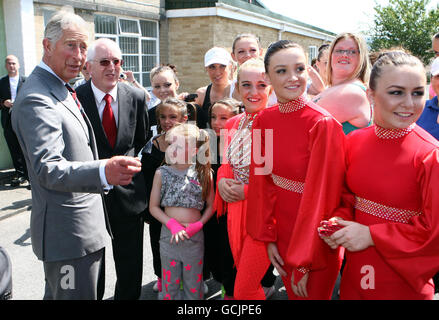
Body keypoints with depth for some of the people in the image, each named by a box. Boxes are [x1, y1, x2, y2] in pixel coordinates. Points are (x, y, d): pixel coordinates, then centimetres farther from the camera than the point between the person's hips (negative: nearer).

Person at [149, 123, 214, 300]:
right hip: (169, 235, 1)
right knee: (170, 285, 11)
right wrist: (172, 225, -12)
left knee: (194, 285, 12)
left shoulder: (204, 173, -4)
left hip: (195, 236, 0)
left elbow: (211, 206, 3)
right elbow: (153, 207, 1)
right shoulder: (162, 173, -2)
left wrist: (198, 224, -11)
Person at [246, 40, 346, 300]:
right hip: (282, 233, 5)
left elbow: (321, 196, -20)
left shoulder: (324, 124, -22)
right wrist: (268, 237, -1)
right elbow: (262, 182, 1)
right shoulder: (264, 120, -5)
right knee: (292, 293, 24)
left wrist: (303, 263, -15)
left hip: (315, 241, -5)